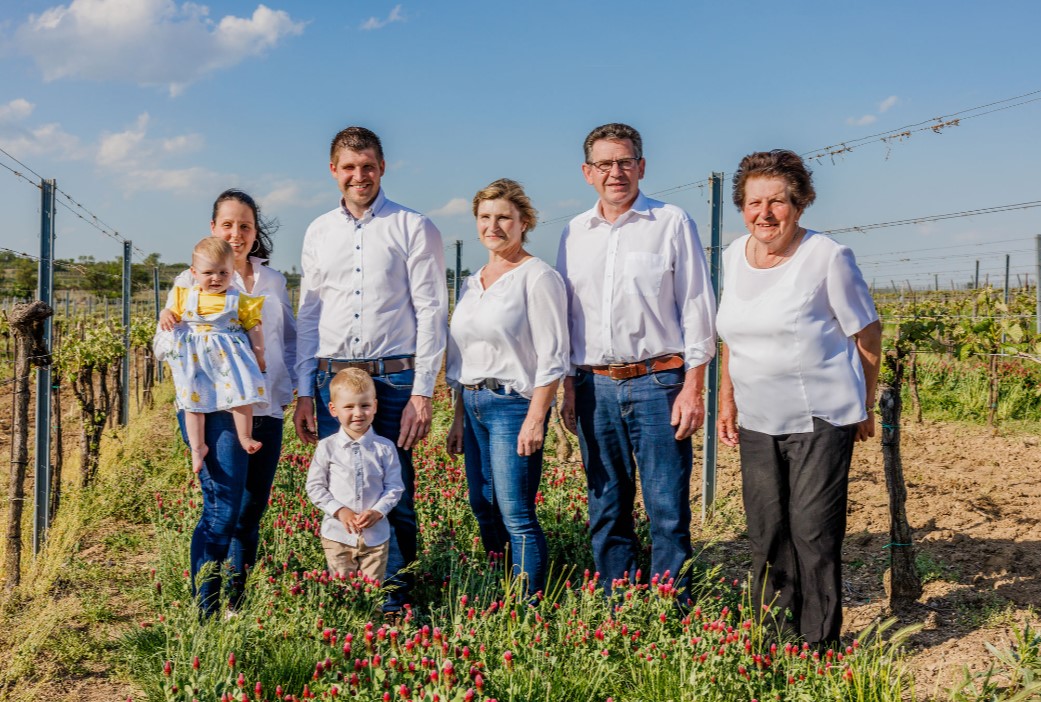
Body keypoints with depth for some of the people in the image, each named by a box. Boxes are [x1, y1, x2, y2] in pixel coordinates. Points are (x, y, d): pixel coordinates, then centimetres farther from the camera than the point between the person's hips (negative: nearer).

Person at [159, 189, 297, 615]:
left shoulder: (273, 282, 14)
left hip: (267, 411, 5)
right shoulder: (192, 281, 1)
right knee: (222, 511, -14)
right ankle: (205, 612, -5)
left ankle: (238, 607, 21)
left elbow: (290, 340, 22)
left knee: (251, 514, 9)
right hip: (217, 409, -5)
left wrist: (291, 386, 10)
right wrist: (167, 325, -23)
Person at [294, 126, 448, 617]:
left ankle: (394, 603, 8)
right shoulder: (318, 232, 14)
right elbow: (308, 315, 16)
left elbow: (431, 312, -3)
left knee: (394, 498, -2)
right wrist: (304, 393, 9)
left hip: (394, 378, -3)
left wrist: (422, 392, -10)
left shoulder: (414, 228, 1)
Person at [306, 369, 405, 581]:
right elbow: (315, 487, -2)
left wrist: (377, 511, -15)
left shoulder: (385, 448, -3)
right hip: (338, 534, -1)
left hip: (375, 534, 1)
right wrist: (340, 510, -13)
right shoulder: (327, 448, -5)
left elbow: (394, 487, 0)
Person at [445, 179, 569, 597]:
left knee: (516, 516, -9)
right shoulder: (472, 284, 15)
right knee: (483, 511, 11)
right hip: (474, 405, 8)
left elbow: (552, 357, -12)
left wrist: (535, 418, -18)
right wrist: (459, 419, 17)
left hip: (514, 404, -8)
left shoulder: (537, 276, -7)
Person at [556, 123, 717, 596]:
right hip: (595, 386, 4)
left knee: (667, 508, -3)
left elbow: (697, 309, -1)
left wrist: (693, 387, -8)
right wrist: (568, 387, 10)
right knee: (606, 511, 10)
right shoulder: (574, 234, 12)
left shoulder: (673, 223, 1)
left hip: (658, 381, -4)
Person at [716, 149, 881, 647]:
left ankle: (819, 648, 8)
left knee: (813, 532, -5)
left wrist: (864, 407, 4)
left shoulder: (828, 257, -10)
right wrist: (727, 400, 15)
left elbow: (867, 335, -1)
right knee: (767, 534, 8)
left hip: (821, 418, -5)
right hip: (757, 420, 5)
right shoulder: (735, 256, 7)